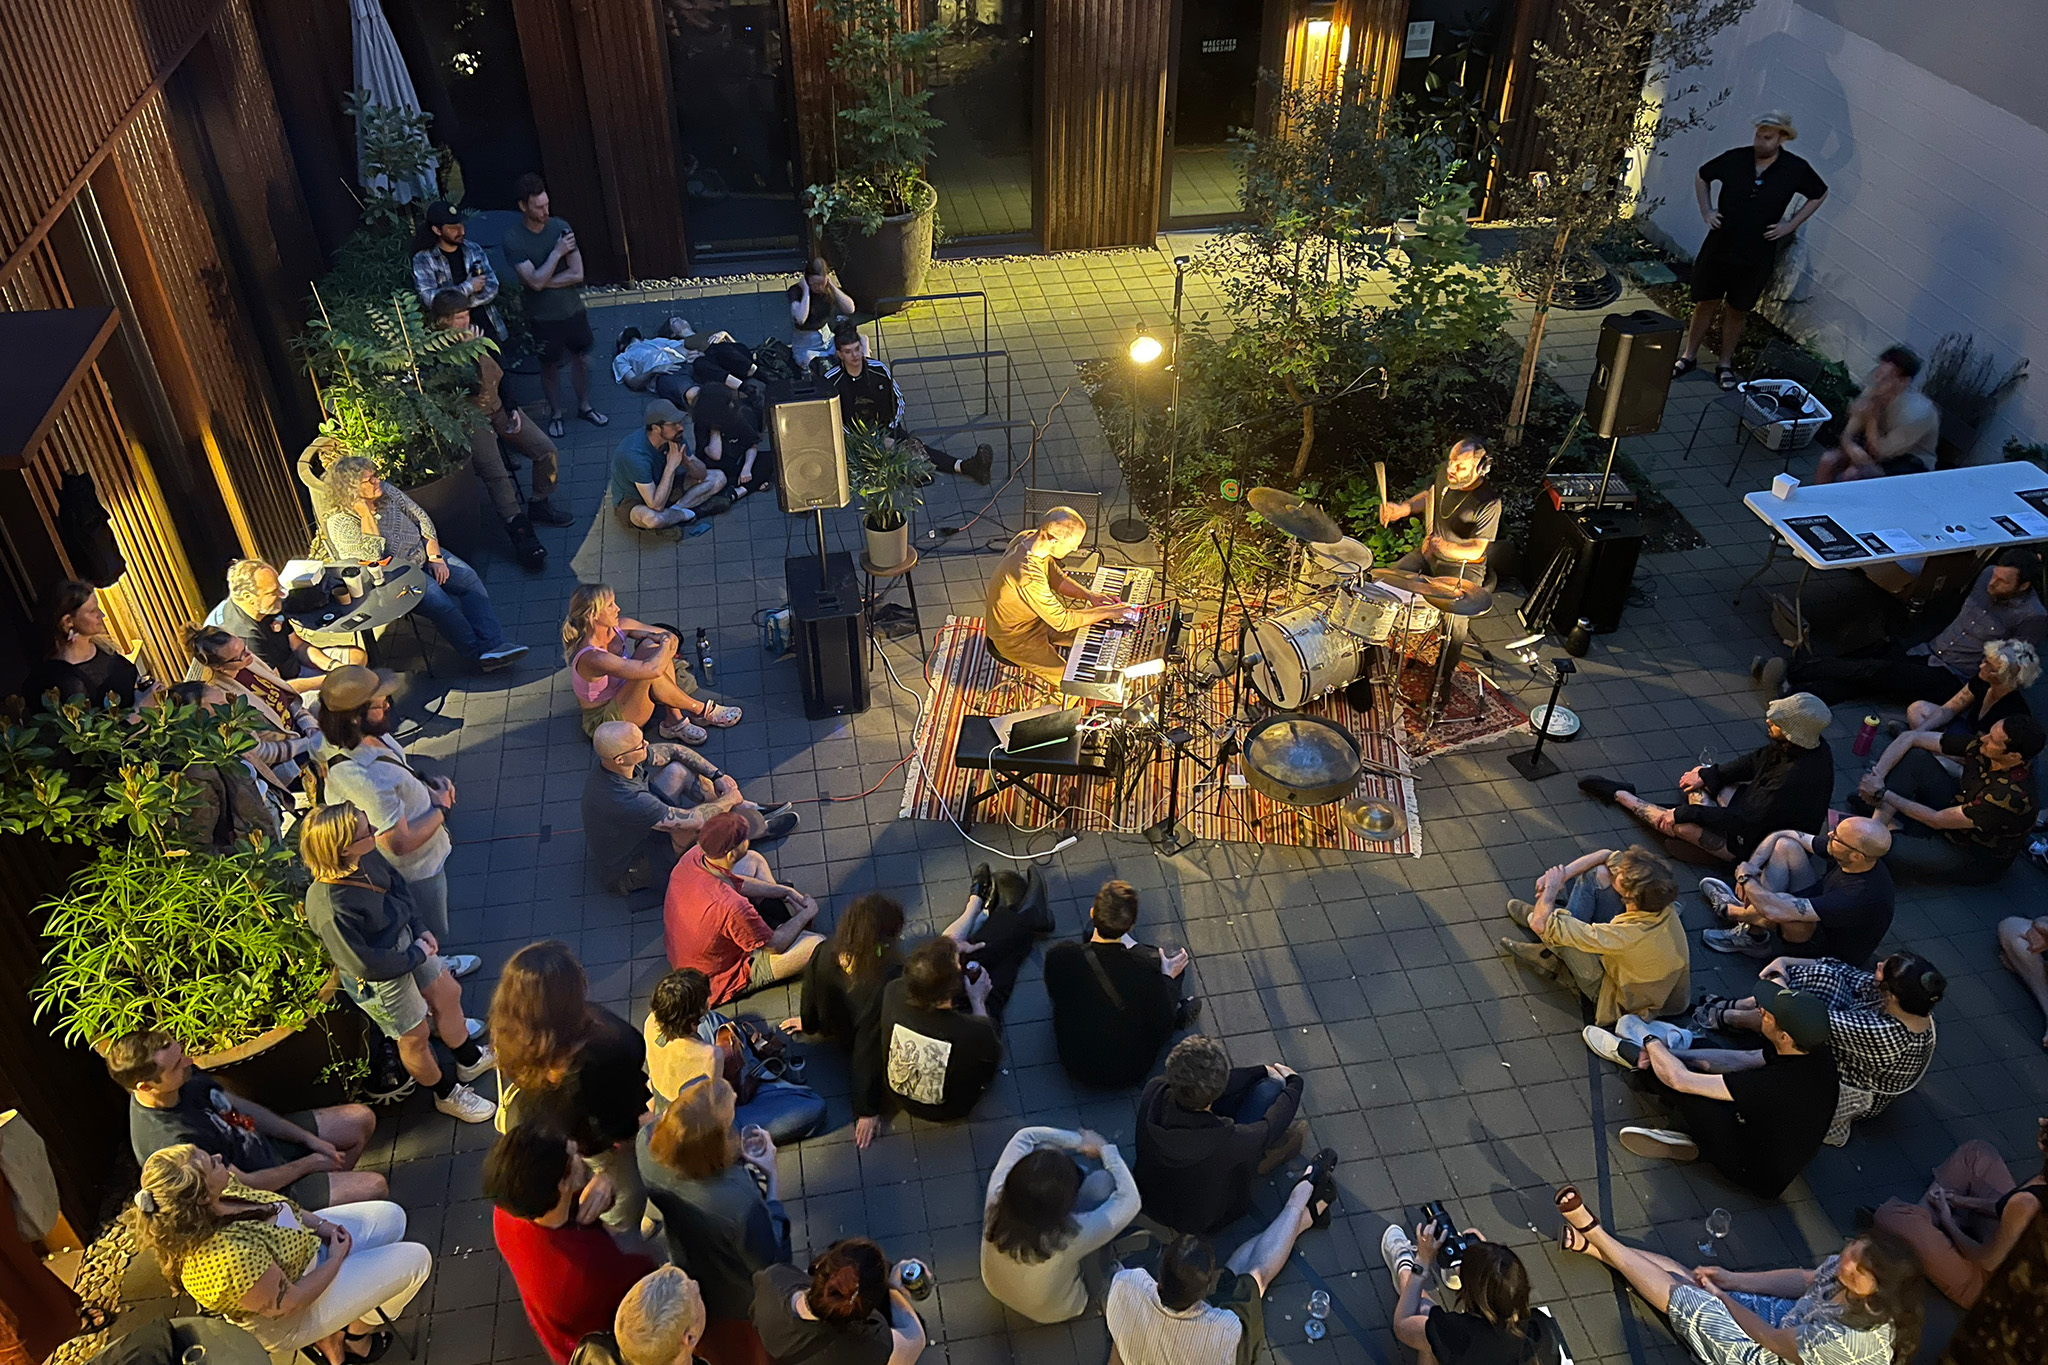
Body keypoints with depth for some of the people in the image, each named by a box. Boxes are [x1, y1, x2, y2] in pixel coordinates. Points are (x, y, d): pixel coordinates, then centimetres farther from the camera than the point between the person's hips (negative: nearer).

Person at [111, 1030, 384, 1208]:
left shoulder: (184, 1076, -12)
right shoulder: (170, 1143, -36)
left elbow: (242, 1106, 3)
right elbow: (246, 1185, -26)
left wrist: (310, 1140, 0)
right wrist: (309, 1164, -12)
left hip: (265, 1141, 8)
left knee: (362, 1118, 7)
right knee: (374, 1187, -16)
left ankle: (335, 1186, 26)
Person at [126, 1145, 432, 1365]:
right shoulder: (227, 1257, -42)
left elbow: (272, 1203, 3)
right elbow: (289, 1302, -28)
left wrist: (321, 1225, -7)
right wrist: (336, 1259, -13)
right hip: (288, 1323, -8)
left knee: (390, 1216, 14)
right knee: (416, 1259, -3)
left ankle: (328, 1332, 19)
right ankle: (358, 1336, 24)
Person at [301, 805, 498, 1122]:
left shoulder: (364, 857, -18)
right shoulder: (330, 908, -39)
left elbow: (396, 884, 4)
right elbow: (364, 964, -29)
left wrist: (421, 929, -3)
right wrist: (415, 956, -16)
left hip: (405, 938, 8)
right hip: (380, 979, -8)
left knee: (448, 993, 26)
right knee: (415, 1036, 16)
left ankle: (469, 1060, 54)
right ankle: (446, 1094, 45)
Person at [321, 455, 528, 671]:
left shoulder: (386, 491, 1)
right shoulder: (339, 523, -14)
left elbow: (421, 518, 5)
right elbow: (372, 555, -24)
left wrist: (435, 557, -4)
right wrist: (365, 513, -24)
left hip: (422, 554, 6)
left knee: (469, 578, -17)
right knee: (437, 600, -30)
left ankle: (494, 645, -28)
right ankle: (478, 653, -26)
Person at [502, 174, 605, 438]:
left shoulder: (560, 227, -9)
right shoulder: (512, 240, -18)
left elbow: (577, 274, -13)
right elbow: (535, 281, -25)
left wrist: (543, 281, -19)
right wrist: (557, 252, -24)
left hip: (572, 309, 3)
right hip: (543, 317, -3)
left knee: (581, 359, 17)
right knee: (550, 367, 14)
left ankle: (584, 406, 38)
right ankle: (555, 413, 34)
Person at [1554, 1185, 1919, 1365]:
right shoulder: (1845, 1268, -20)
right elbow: (1805, 1280, 2)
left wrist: (1721, 1297, -9)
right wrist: (1734, 1280, 3)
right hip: (1791, 1319, 6)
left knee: (1681, 1295, -4)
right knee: (1684, 1278, 4)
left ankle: (1596, 1236, 10)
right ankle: (1597, 1245, 18)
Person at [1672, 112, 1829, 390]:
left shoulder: (1796, 169, -10)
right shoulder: (1734, 158, -10)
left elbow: (1819, 194, 8)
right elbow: (1702, 177, 9)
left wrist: (1791, 225, -1)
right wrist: (1706, 212, 0)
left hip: (1757, 256, 0)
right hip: (1718, 247, 1)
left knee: (1736, 311, 11)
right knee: (1706, 303, 9)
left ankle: (1724, 364, 25)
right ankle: (1688, 356, 26)